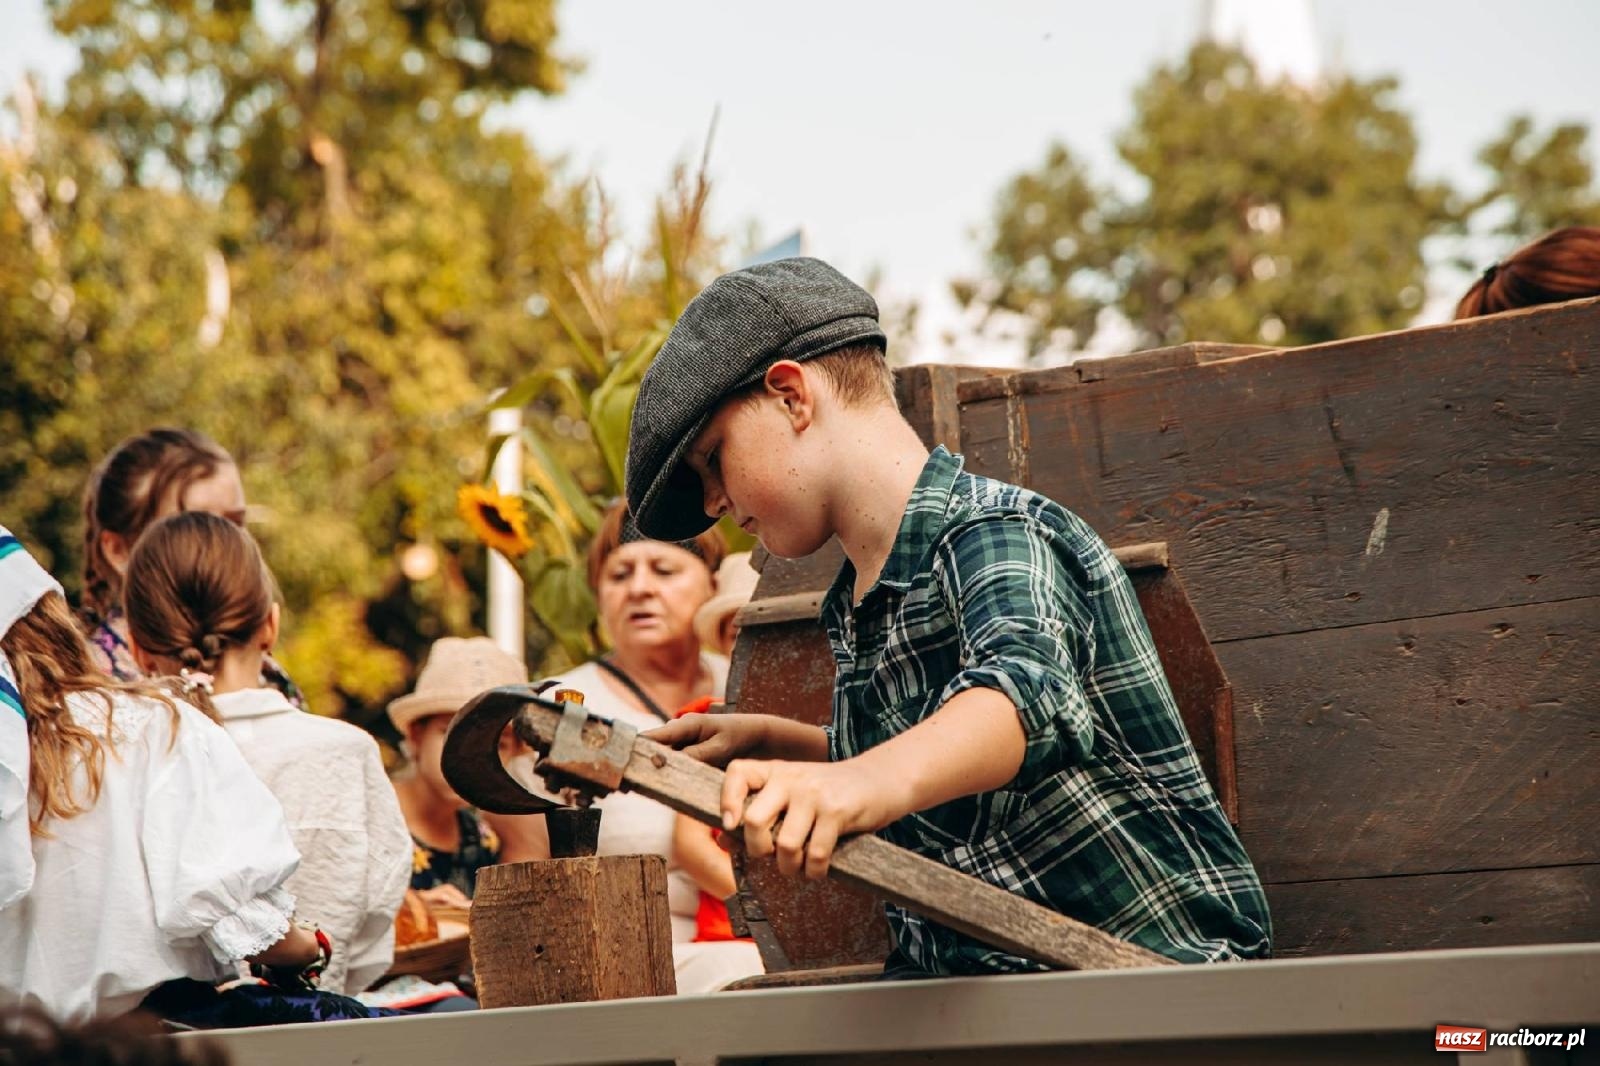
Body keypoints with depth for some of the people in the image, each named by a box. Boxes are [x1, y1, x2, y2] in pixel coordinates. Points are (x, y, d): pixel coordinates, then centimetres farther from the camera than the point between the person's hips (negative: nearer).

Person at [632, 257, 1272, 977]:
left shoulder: (997, 535, -13)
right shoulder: (858, 611, 15)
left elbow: (1027, 690, -36)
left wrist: (874, 779, -55)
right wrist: (770, 743, 24)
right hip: (974, 971, 8)